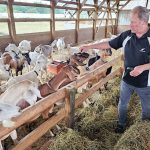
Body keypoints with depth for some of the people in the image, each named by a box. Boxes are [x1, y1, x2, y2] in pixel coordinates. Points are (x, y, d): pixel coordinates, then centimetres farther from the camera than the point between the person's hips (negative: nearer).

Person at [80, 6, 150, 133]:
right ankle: (122, 124, 46)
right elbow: (109, 44, 1)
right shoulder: (127, 35, -7)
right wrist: (89, 46, -2)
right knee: (123, 104, 20)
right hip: (127, 79, 3)